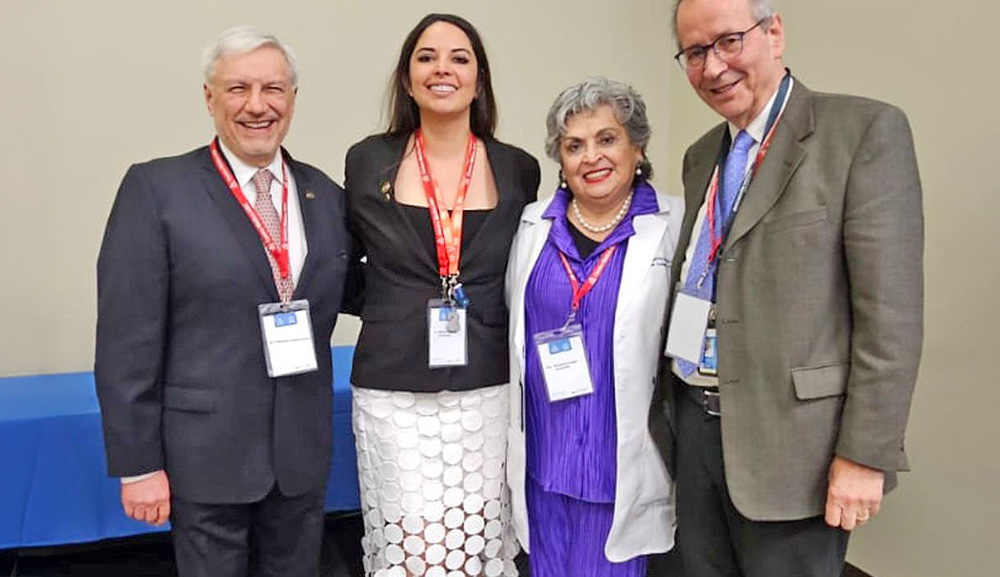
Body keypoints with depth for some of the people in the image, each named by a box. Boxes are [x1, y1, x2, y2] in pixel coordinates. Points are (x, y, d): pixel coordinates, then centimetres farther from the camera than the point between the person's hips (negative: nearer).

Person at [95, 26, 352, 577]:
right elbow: (127, 339, -10)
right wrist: (138, 464, -10)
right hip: (205, 452, -3)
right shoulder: (156, 187, -8)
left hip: (303, 451, 4)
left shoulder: (325, 194, 5)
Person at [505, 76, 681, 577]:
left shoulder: (674, 227, -6)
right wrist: (514, 443, 10)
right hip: (544, 457, 4)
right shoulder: (533, 225, 5)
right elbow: (515, 330, 11)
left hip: (624, 461, -3)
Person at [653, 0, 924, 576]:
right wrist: (670, 405, 14)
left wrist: (865, 455, -15)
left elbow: (890, 311, -13)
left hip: (789, 438, -6)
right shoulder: (701, 156, 12)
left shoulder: (866, 130, -9)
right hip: (694, 423, 6)